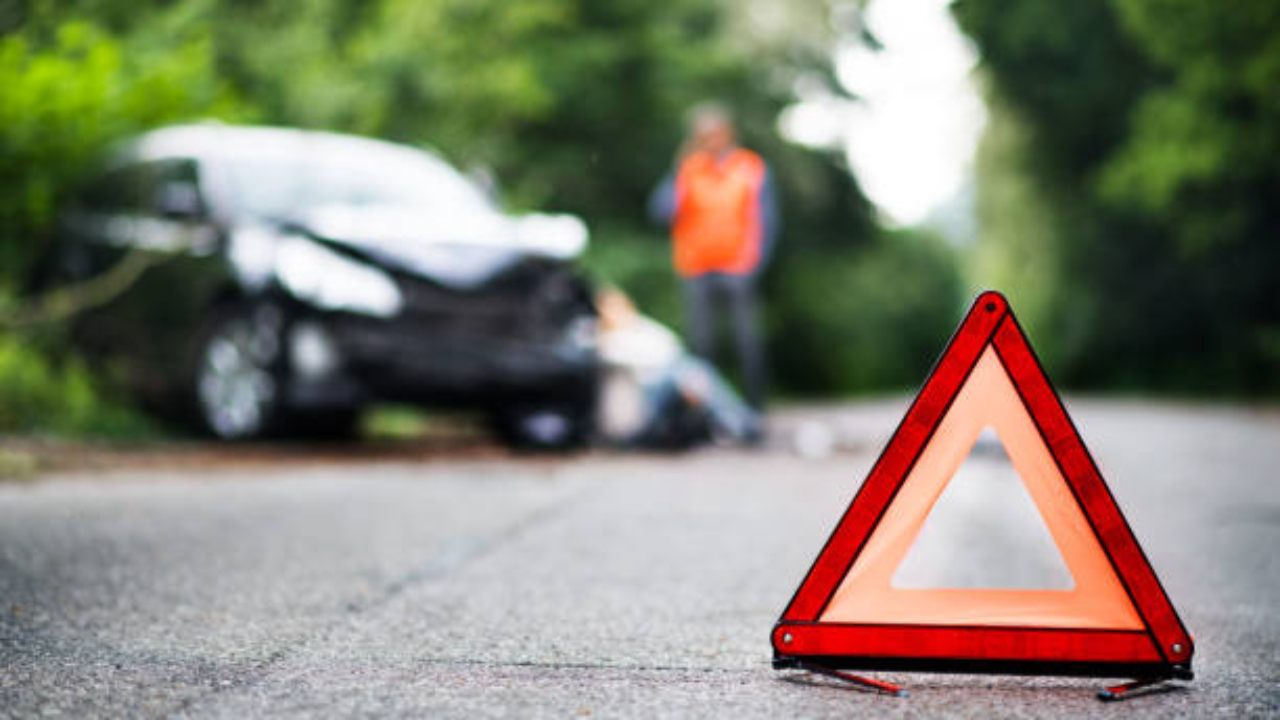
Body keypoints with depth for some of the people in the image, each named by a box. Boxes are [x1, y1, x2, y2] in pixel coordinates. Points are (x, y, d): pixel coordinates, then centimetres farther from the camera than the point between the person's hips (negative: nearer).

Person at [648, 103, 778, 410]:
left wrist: (752, 264, -7)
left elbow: (766, 221, 3)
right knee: (700, 344, 1)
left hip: (738, 270, -2)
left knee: (748, 341, -5)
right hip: (697, 272, 2)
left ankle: (756, 407, 2)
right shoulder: (688, 169, 8)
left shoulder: (752, 168, 4)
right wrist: (678, 173, -14)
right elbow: (661, 211, -2)